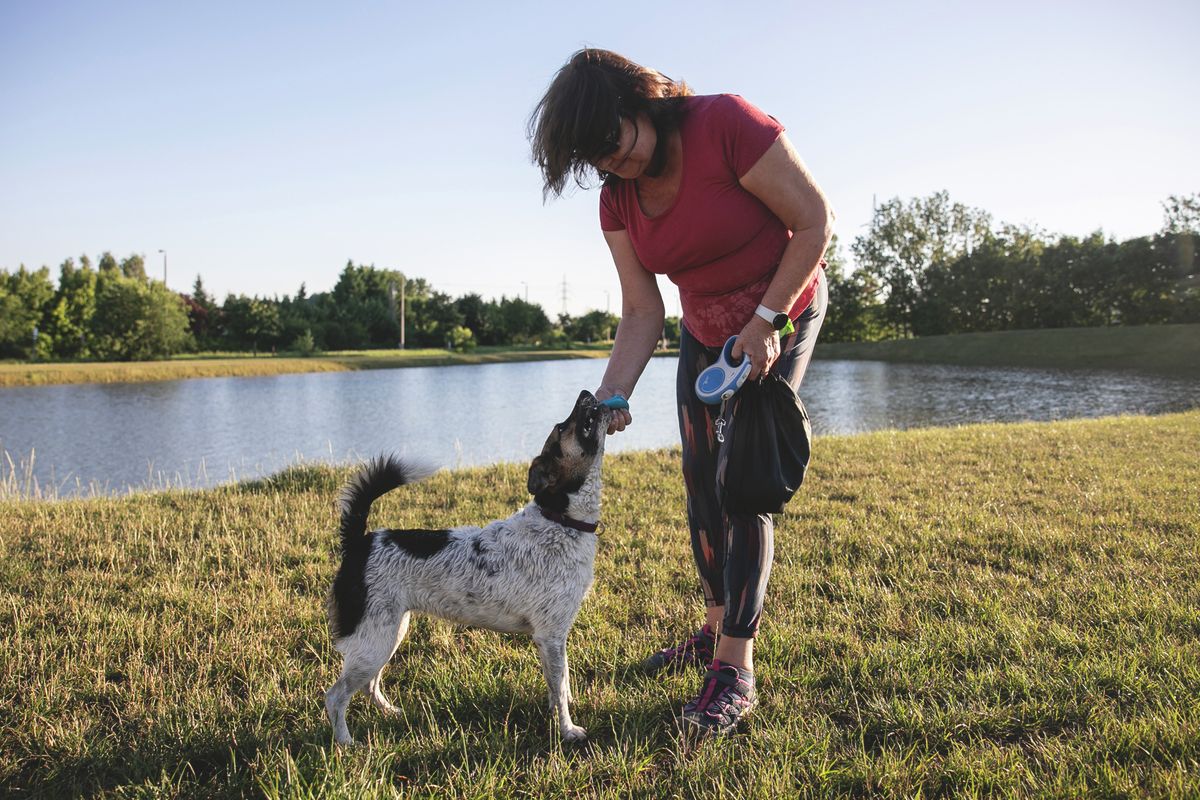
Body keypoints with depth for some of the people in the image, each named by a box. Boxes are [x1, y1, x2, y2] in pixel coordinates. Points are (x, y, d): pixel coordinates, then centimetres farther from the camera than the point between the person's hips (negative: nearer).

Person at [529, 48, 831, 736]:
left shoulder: (727, 125, -27)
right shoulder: (618, 198, -8)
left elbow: (816, 221, -22)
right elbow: (643, 311, -9)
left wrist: (765, 321, -25)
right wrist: (612, 393, -23)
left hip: (780, 319, -6)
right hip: (705, 332, 7)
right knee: (702, 480, 9)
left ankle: (735, 671, -7)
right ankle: (719, 631, 26)